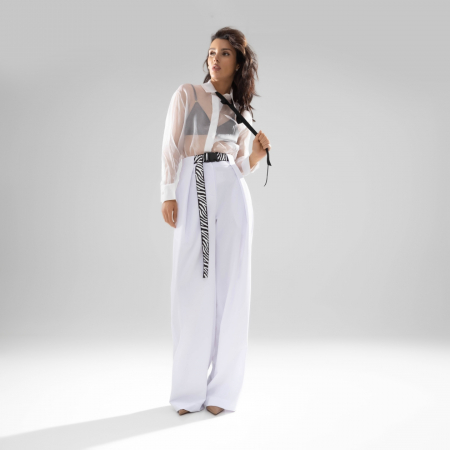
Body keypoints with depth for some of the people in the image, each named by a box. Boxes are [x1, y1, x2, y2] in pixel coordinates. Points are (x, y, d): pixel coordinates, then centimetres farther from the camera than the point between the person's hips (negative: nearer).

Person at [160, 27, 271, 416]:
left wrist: (257, 154, -2)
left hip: (231, 193, 2)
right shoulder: (186, 94, 10)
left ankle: (223, 388, 7)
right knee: (191, 289, -2)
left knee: (229, 287, -1)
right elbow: (171, 146, 2)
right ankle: (188, 388, 9)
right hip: (192, 194, -1)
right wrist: (167, 194, -7)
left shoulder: (242, 112, 17)